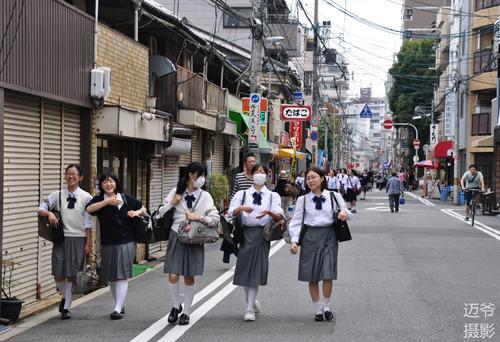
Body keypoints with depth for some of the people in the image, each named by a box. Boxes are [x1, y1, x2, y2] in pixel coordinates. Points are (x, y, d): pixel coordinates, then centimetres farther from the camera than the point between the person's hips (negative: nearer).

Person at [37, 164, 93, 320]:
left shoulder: (86, 197, -2)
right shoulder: (58, 195, 4)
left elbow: (88, 223, -1)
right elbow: (41, 209, 6)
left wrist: (88, 243, -3)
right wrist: (49, 213, -15)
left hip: (79, 238, -2)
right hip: (61, 237, 2)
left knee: (72, 275, 2)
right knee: (58, 274, 0)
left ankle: (66, 307, 14)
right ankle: (65, 296, 31)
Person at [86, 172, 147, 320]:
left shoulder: (127, 199, 4)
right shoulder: (99, 200, 2)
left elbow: (143, 209, 18)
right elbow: (89, 209, -20)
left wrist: (137, 212, -5)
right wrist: (107, 201, -26)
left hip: (126, 243, -2)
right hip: (107, 244, 2)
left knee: (122, 276, -9)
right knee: (111, 277, 10)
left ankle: (118, 309, -10)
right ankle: (121, 305, 27)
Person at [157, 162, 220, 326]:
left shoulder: (205, 196, 1)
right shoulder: (176, 192, 1)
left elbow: (216, 219, -4)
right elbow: (160, 213, 6)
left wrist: (199, 217, -16)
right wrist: (172, 203, -9)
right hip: (176, 237, 0)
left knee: (189, 277, 4)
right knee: (173, 276, -7)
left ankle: (186, 312, 17)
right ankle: (175, 307, 17)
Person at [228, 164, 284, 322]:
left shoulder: (273, 196, 9)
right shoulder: (242, 194, 10)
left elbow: (280, 216, -7)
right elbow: (231, 212, -4)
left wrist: (269, 212, -28)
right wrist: (241, 208, -25)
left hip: (262, 234, -1)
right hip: (246, 232, 1)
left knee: (257, 270, -5)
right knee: (244, 269, 4)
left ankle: (250, 309, -1)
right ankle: (251, 300, 27)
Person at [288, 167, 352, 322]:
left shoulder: (334, 196, 6)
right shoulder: (302, 200, 6)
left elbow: (348, 214, 9)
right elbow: (296, 221, 4)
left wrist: (344, 213, -16)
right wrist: (294, 241, -9)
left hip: (329, 236, -1)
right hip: (310, 237, 1)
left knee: (328, 274, -7)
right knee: (312, 276, 3)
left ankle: (326, 305, 16)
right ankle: (317, 309, 17)